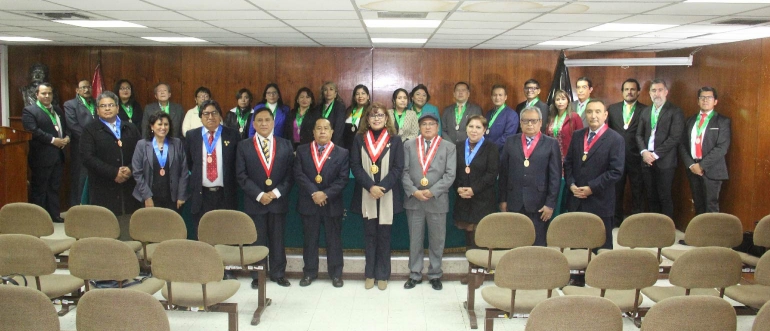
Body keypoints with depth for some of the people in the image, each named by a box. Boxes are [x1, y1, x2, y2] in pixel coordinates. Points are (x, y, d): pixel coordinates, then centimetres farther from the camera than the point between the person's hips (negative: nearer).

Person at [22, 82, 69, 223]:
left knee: (54, 187, 13)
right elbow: (33, 131, -18)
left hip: (58, 155, 7)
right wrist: (53, 140, -20)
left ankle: (54, 214, 20)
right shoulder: (29, 111, -6)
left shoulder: (58, 110, 17)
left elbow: (66, 127, 20)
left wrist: (67, 137, -2)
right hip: (41, 157, -7)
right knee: (39, 188, 1)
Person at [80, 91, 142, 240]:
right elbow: (88, 157, -7)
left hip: (128, 192, 3)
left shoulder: (130, 129, 17)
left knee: (128, 235, 4)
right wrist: (113, 173, -14)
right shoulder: (90, 130, 5)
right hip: (103, 192, -3)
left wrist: (130, 169, -9)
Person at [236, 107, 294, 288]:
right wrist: (259, 195, -13)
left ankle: (278, 273, 19)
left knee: (277, 239, 8)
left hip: (279, 201, 1)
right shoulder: (244, 146, 3)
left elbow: (290, 174, 1)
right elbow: (242, 176, -3)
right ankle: (257, 275, 16)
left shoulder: (285, 145, 6)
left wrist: (276, 192, -11)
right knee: (257, 240, 6)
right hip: (254, 202, -1)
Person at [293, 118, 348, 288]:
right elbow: (299, 174, -4)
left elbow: (342, 179, -5)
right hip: (308, 203, 1)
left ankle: (336, 273, 17)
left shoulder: (342, 153, 3)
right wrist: (314, 193, -15)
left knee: (334, 240, 7)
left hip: (332, 204, -1)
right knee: (310, 239, 9)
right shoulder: (302, 151, 6)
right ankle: (309, 272, 21)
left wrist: (326, 194, -16)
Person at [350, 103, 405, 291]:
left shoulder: (395, 140, 2)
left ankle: (382, 275, 14)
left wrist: (382, 187, -16)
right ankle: (370, 274, 17)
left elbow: (398, 168, -4)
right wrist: (370, 186, -15)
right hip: (366, 195, 1)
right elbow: (355, 166, -2)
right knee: (369, 235, 7)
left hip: (388, 196, -1)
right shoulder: (359, 139, 5)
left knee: (384, 235, 5)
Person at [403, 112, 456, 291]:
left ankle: (435, 275, 21)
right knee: (415, 240, 9)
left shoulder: (448, 147, 3)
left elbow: (450, 174, -5)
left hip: (437, 200, -1)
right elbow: (404, 172, 2)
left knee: (437, 241, 8)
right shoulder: (409, 146, 9)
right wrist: (414, 191, -12)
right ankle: (415, 274, 20)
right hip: (414, 200, 1)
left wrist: (432, 191, -14)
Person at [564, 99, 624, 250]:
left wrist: (592, 188, -16)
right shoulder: (577, 135, 10)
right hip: (577, 201, 5)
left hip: (600, 203, -4)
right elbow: (568, 162, 12)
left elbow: (616, 171, -13)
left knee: (602, 247, 7)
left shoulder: (615, 139, -7)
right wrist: (571, 184, -4)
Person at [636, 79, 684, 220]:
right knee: (651, 197, 8)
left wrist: (655, 154, -14)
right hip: (647, 161, 5)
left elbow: (675, 137, -12)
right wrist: (644, 152, -6)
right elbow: (639, 134, 13)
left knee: (665, 197, -2)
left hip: (665, 162, -5)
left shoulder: (675, 112, -3)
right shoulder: (645, 112, 16)